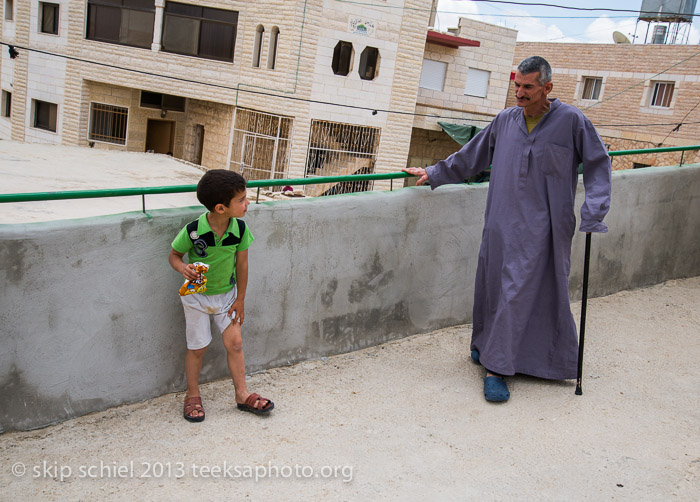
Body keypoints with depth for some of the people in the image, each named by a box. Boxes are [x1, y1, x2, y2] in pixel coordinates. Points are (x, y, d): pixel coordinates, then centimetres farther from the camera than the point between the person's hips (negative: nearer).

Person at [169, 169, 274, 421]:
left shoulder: (240, 229, -18)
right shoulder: (193, 231, -27)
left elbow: (242, 264, -6)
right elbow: (174, 255, -9)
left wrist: (240, 299, -1)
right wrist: (183, 268, -32)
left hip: (227, 294, 3)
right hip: (197, 295, -3)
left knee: (234, 342, 2)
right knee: (197, 348, 8)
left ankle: (242, 394, 18)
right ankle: (192, 395, 28)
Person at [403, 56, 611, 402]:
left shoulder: (571, 121, -3)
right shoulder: (505, 121, 7)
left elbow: (598, 164, 3)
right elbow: (470, 158, 18)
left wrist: (592, 212, -6)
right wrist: (434, 174, 20)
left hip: (542, 229, -3)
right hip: (502, 224, 4)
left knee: (517, 293, -6)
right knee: (493, 287, 9)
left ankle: (496, 367, 1)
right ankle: (486, 345, 30)